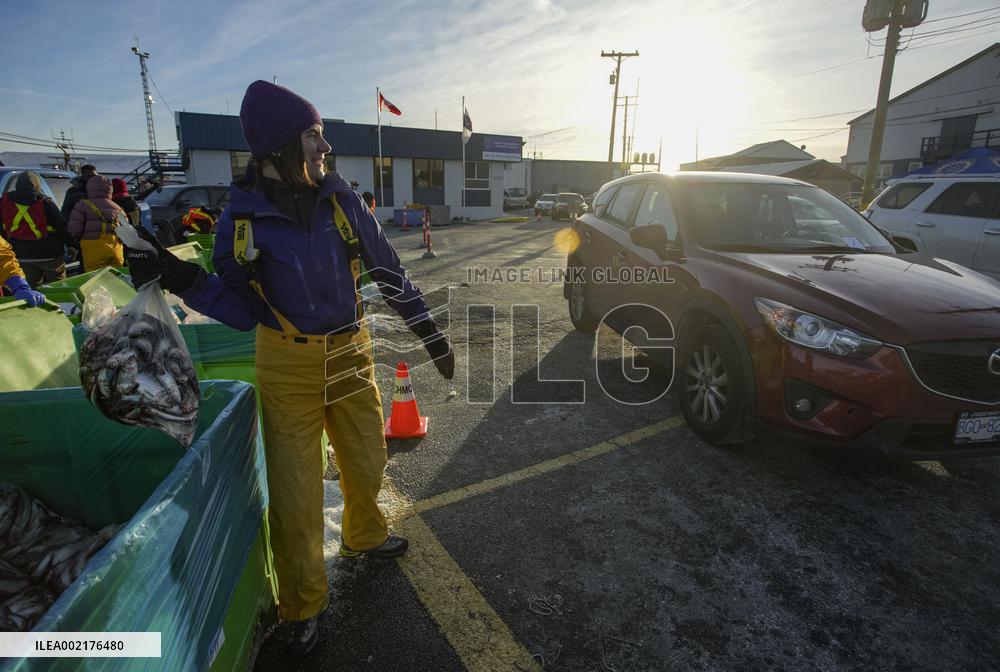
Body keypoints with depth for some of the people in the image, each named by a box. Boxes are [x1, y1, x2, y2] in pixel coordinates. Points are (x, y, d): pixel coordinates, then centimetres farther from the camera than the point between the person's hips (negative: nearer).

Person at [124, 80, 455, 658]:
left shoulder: (340, 198, -5)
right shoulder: (243, 217, -9)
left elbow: (388, 270, 1)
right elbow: (246, 309, -5)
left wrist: (430, 332, 2)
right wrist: (185, 279, -22)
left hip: (352, 355, 3)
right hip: (290, 369, -2)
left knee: (367, 463, 18)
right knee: (296, 493, 4)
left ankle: (365, 535, 51)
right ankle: (304, 605, 30)